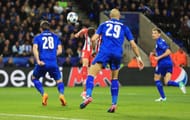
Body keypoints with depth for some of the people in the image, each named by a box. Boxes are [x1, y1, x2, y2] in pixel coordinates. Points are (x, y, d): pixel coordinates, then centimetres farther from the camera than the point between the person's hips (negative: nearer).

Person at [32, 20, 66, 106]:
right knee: (59, 80, 16)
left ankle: (43, 94, 0)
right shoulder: (55, 37, 16)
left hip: (42, 63, -1)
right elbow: (59, 50, 8)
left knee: (34, 78, 22)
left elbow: (35, 48, -6)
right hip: (53, 63, 1)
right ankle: (61, 94, -13)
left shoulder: (37, 37, 11)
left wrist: (38, 60, -14)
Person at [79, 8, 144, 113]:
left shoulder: (104, 24, 20)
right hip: (117, 54, 2)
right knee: (114, 78, 20)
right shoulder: (124, 27, 21)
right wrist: (138, 57, 23)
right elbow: (133, 44, 17)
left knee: (91, 73, -7)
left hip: (105, 52, -2)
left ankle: (88, 96, -32)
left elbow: (93, 39, 9)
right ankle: (114, 104, 13)